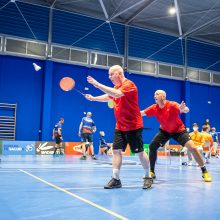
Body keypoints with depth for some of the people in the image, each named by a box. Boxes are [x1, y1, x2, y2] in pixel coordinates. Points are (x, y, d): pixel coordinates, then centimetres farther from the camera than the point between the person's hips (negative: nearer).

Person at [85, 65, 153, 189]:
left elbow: (117, 94, -33)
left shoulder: (129, 84, -14)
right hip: (120, 127, 7)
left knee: (140, 152, 1)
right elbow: (108, 97, 29)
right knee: (116, 150, 0)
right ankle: (116, 179, 5)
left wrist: (97, 84, -32)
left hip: (133, 126, -7)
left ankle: (148, 177, 17)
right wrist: (93, 98, 17)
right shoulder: (116, 88, 11)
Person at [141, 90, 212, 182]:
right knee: (152, 146, -11)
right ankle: (152, 172, 4)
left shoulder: (172, 105, -26)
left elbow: (186, 110, -40)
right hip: (164, 130, 4)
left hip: (179, 130, -4)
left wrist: (183, 109, -64)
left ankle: (204, 172, 0)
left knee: (192, 148, -17)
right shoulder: (154, 108, -13)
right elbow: (141, 113, -15)